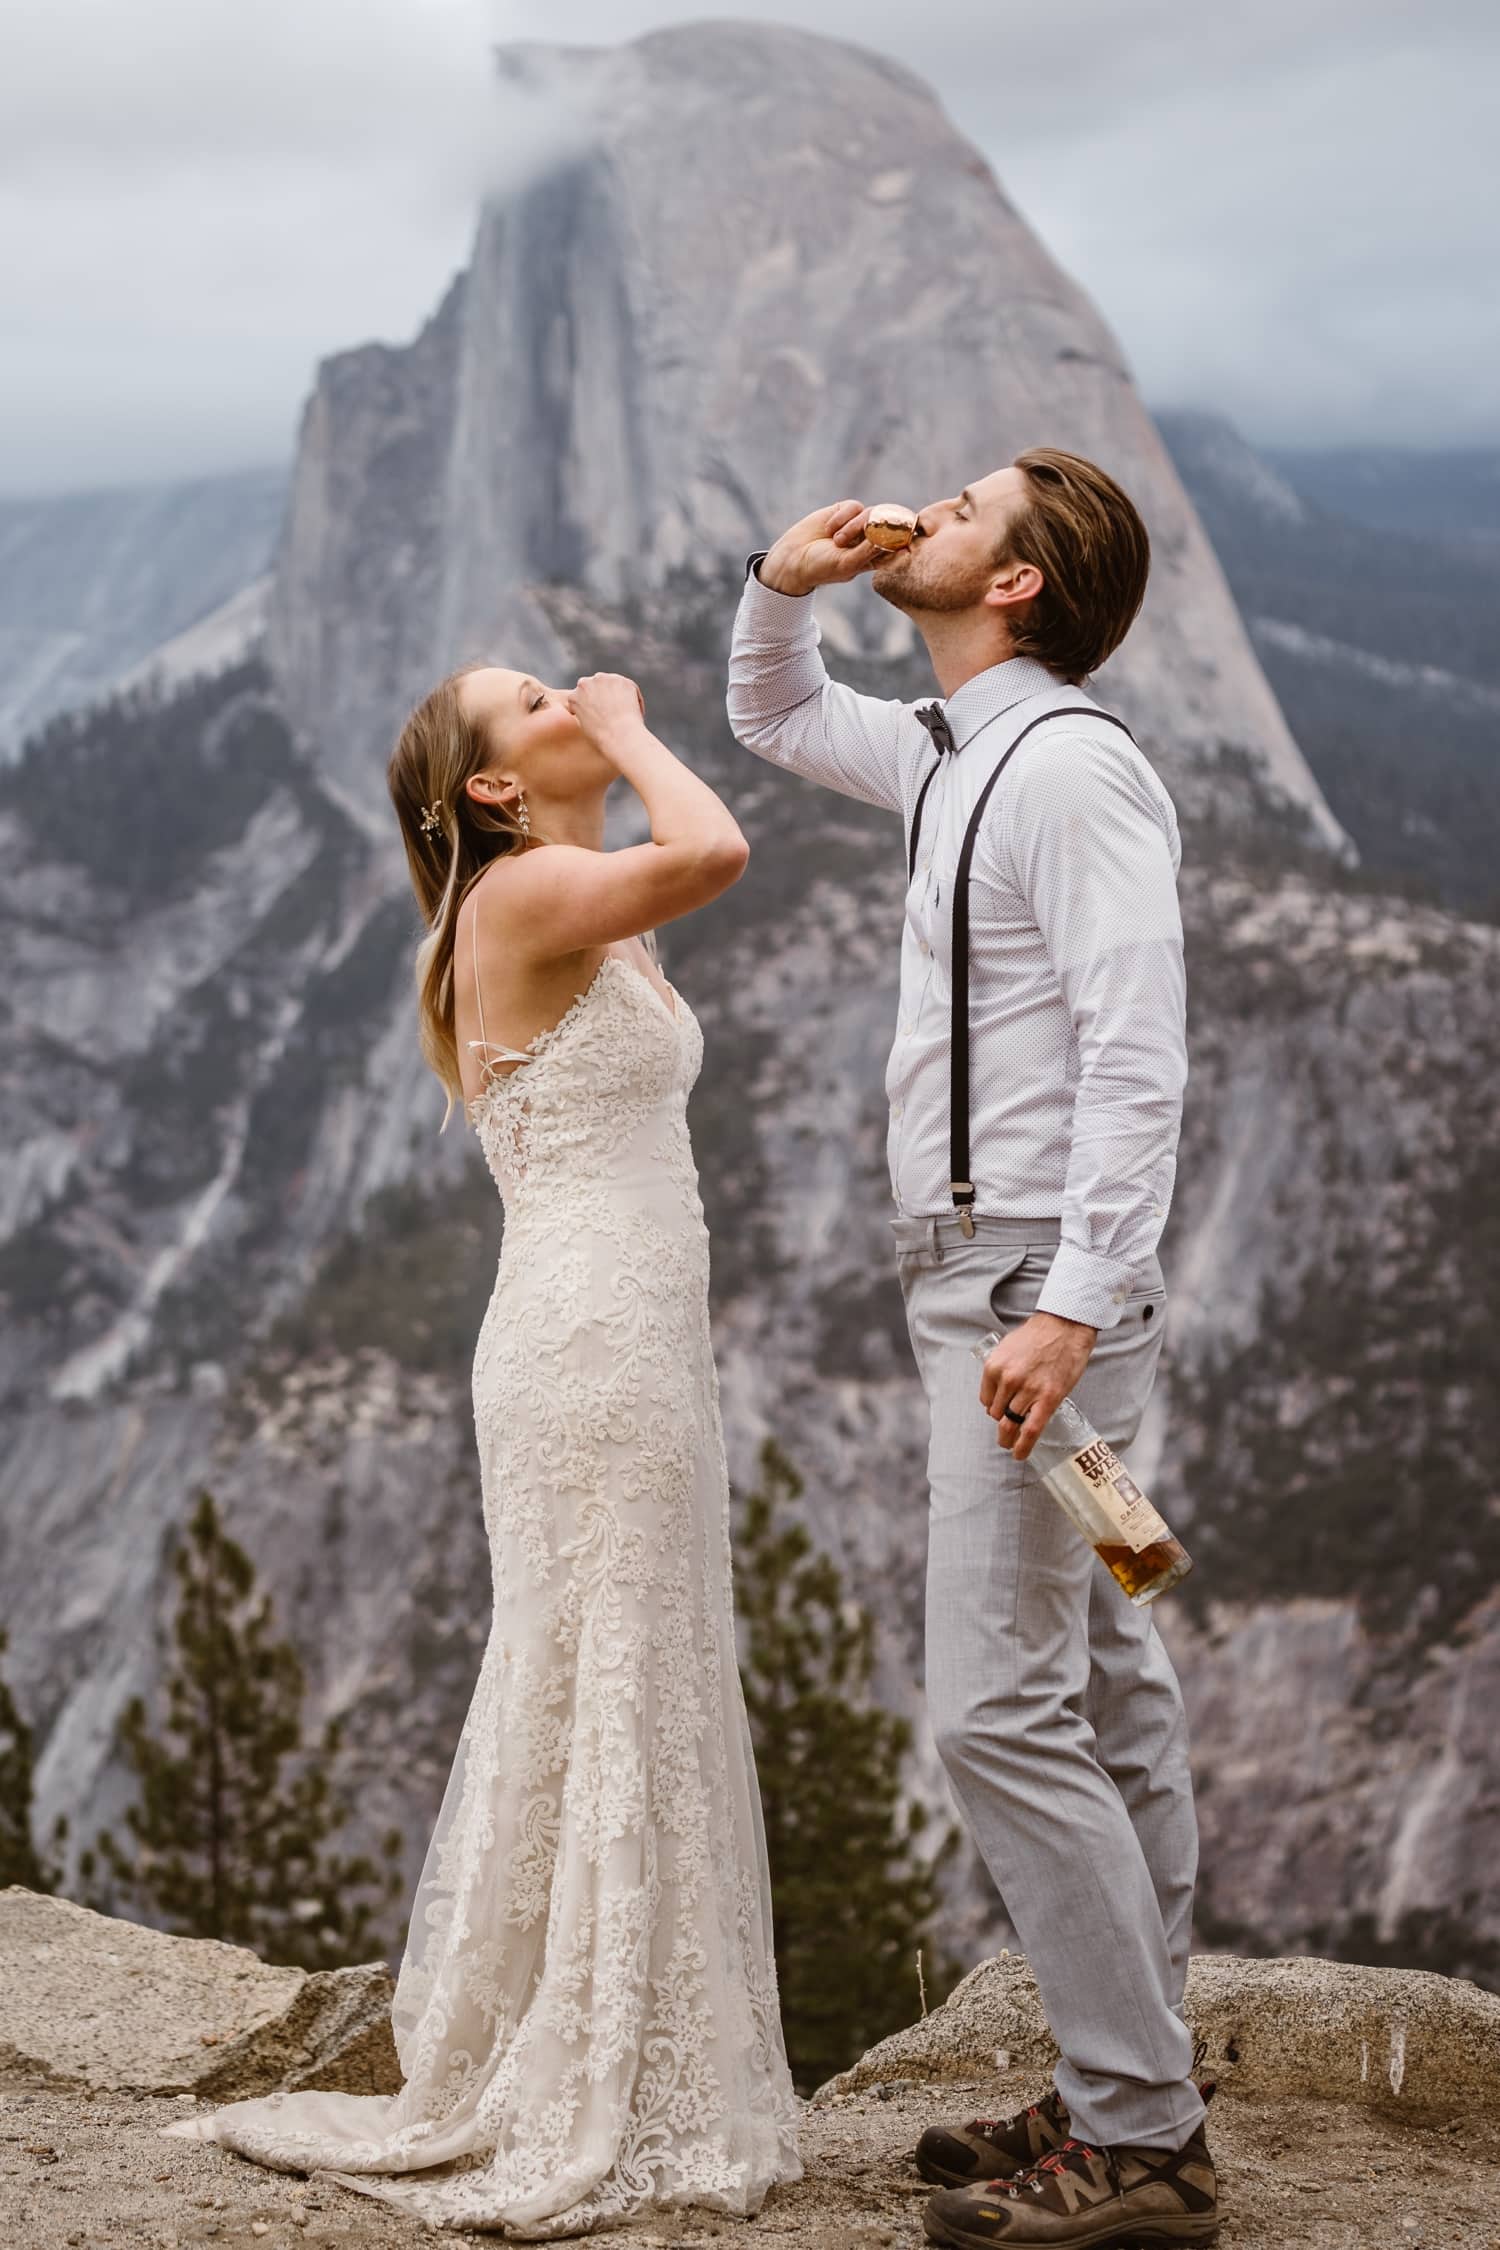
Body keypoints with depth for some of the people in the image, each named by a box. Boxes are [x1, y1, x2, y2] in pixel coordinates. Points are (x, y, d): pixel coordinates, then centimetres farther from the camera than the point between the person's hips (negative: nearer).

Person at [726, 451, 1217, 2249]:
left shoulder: (1073, 767, -15)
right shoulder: (952, 756, 14)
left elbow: (1138, 1060, -22)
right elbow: (778, 725, 34)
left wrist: (1069, 1304, -28)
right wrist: (779, 591, 13)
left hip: (1034, 1280, -10)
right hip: (977, 1274, 10)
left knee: (1002, 1710, -11)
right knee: (1103, 1697, 12)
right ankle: (1132, 2095, 20)